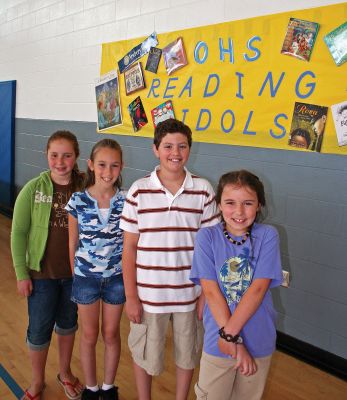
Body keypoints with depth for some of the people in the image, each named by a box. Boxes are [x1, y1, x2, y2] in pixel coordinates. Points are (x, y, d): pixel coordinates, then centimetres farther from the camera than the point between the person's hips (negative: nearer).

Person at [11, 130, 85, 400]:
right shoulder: (33, 189, -13)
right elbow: (18, 233, -8)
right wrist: (21, 274, -8)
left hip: (75, 272, 2)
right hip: (41, 272, -1)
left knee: (68, 324, 20)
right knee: (39, 329, 12)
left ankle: (65, 373, 44)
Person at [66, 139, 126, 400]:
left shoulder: (126, 201, -9)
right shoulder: (78, 201, -10)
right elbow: (73, 244, -1)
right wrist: (75, 274, 3)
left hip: (116, 277, 0)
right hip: (85, 276, 0)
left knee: (111, 334, 15)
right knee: (89, 335, 15)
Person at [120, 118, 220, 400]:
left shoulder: (203, 191, -6)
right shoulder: (139, 191, -8)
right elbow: (129, 247, -3)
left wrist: (207, 294, -2)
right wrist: (130, 296, -4)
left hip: (189, 293, 1)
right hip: (148, 293, -1)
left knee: (187, 355, 18)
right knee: (145, 355, 16)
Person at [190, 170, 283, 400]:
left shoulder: (268, 236, -9)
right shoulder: (207, 237, -10)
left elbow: (258, 288, -15)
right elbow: (210, 291, -14)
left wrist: (229, 332, -20)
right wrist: (231, 338, -18)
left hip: (259, 341, 1)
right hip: (217, 341, 0)